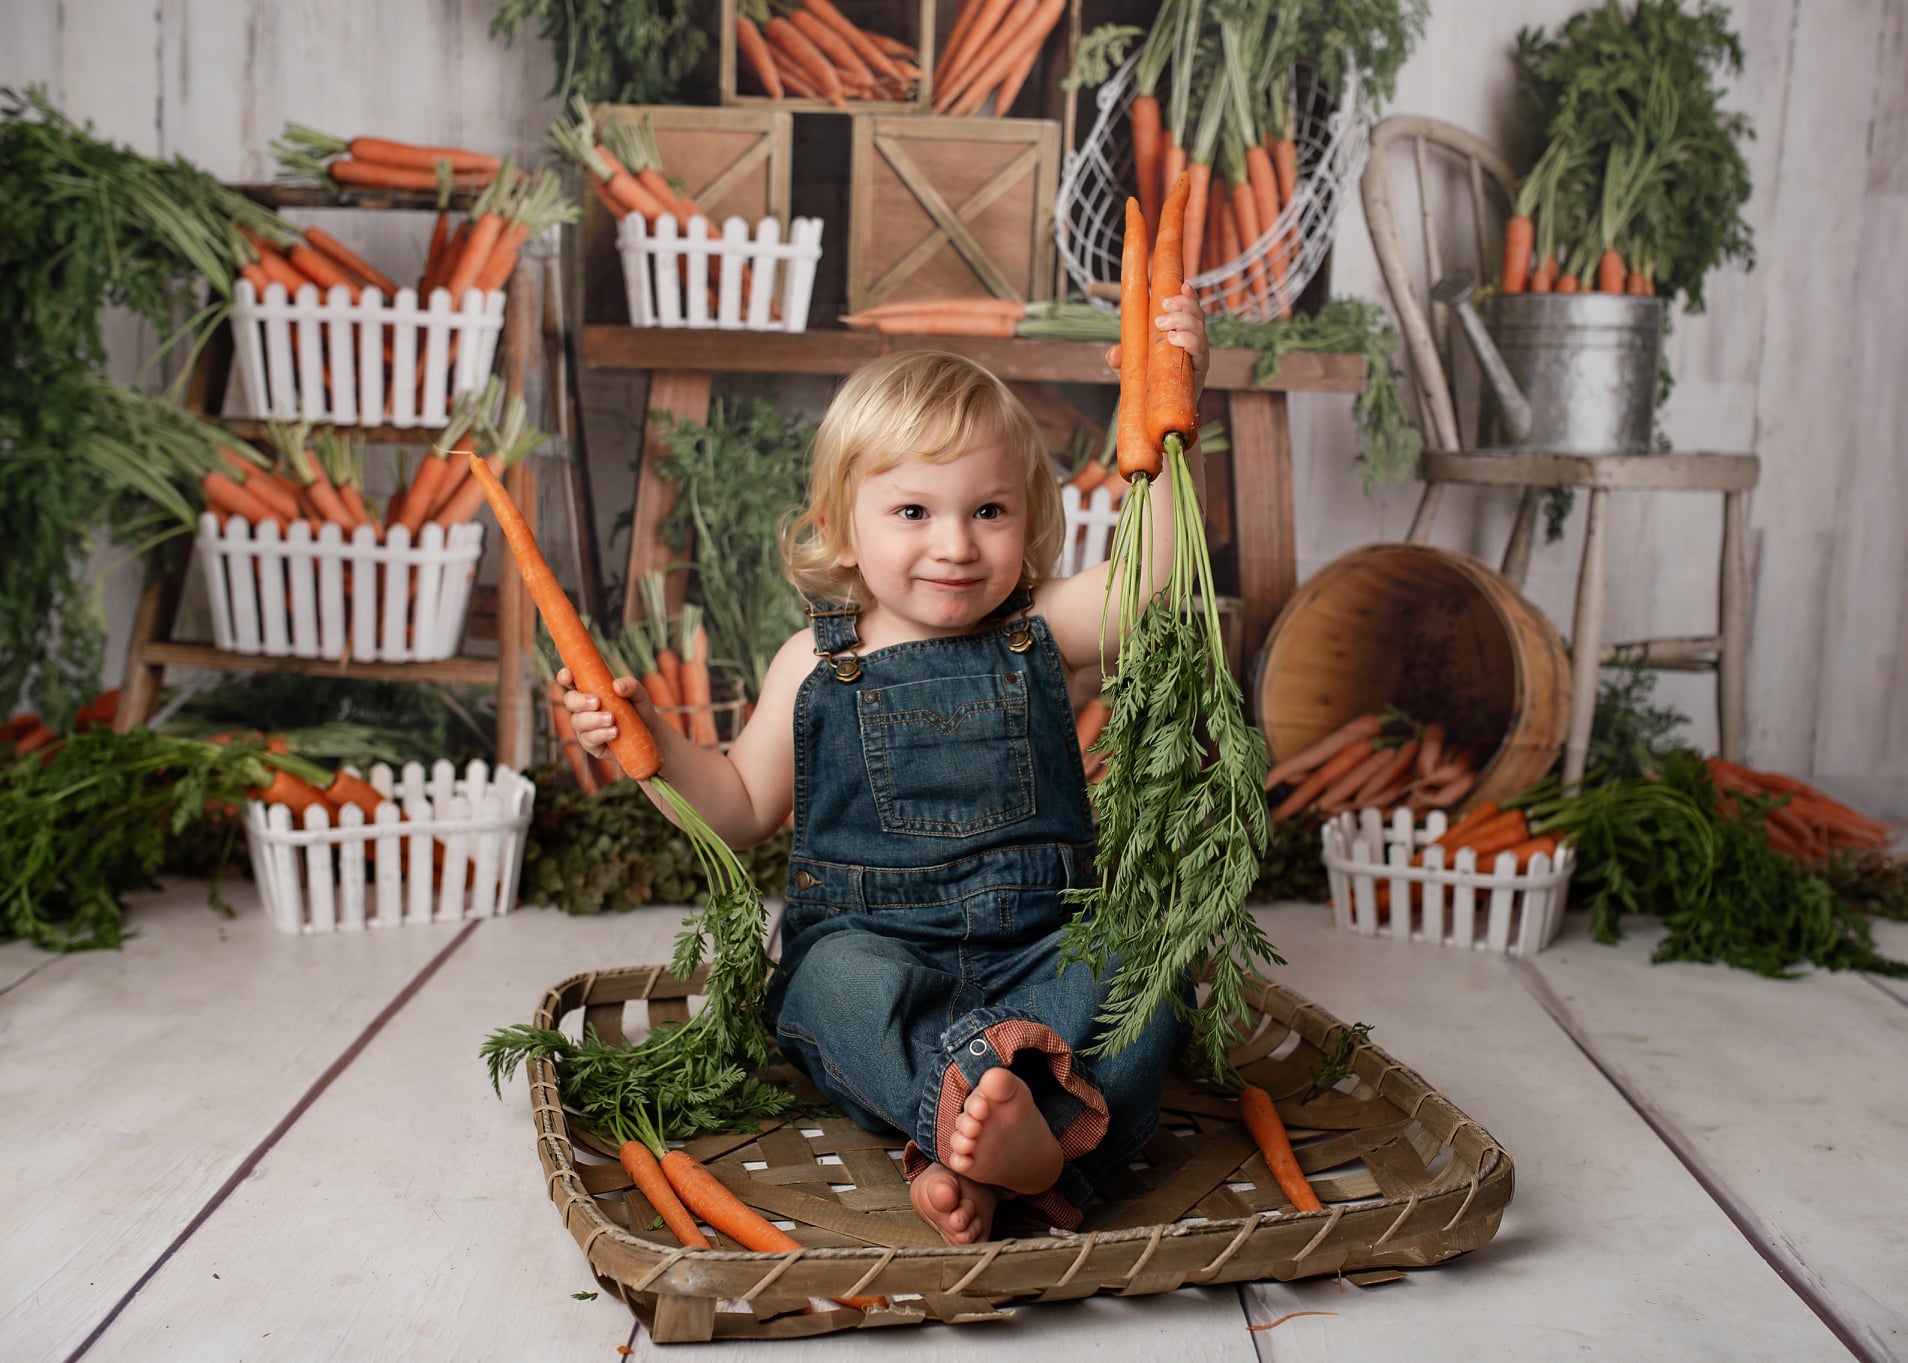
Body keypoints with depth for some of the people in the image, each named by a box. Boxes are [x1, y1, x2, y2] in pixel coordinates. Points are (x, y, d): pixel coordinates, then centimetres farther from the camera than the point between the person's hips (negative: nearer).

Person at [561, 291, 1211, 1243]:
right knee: (843, 981, -34)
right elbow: (744, 810, 12)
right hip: (872, 940, -1)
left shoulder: (1039, 632, 6)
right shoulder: (815, 665, 6)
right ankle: (1008, 1137, -50)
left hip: (1036, 946, 1)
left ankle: (987, 1149, -47)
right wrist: (651, 746, -5)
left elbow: (1160, 571, -9)